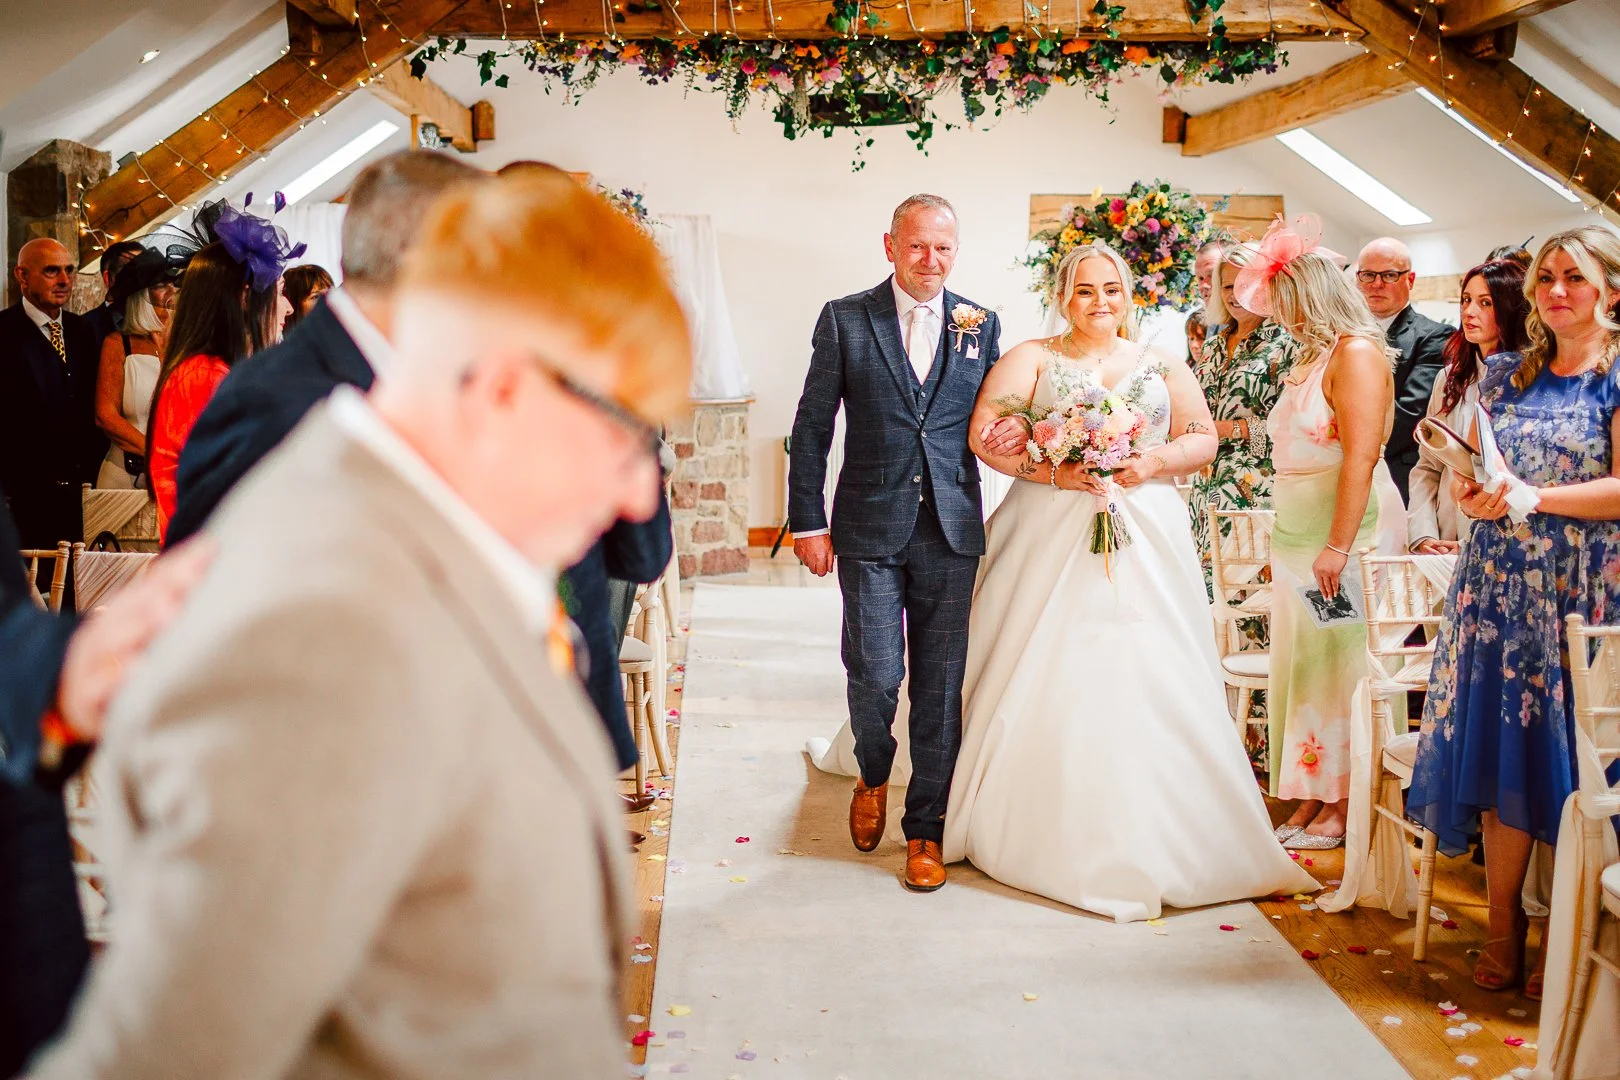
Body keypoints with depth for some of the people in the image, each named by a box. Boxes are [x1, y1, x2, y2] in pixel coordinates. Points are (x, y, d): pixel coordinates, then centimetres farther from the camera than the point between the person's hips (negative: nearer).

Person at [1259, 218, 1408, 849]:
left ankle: (1342, 810, 7)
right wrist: (1282, 543, 13)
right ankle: (1311, 800, 13)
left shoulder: (1356, 352, -11)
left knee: (1338, 665, -3)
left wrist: (1337, 548, -23)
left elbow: (1361, 457, -19)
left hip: (1349, 533, -8)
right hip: (1299, 536, 8)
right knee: (1302, 665, 7)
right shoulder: (1310, 357, 16)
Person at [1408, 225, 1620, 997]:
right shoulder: (1504, 373, 14)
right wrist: (1472, 493, -2)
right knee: (1498, 754, 4)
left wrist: (1535, 497, -19)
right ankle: (1503, 928, 14)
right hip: (1500, 586, 4)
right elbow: (1471, 468, 20)